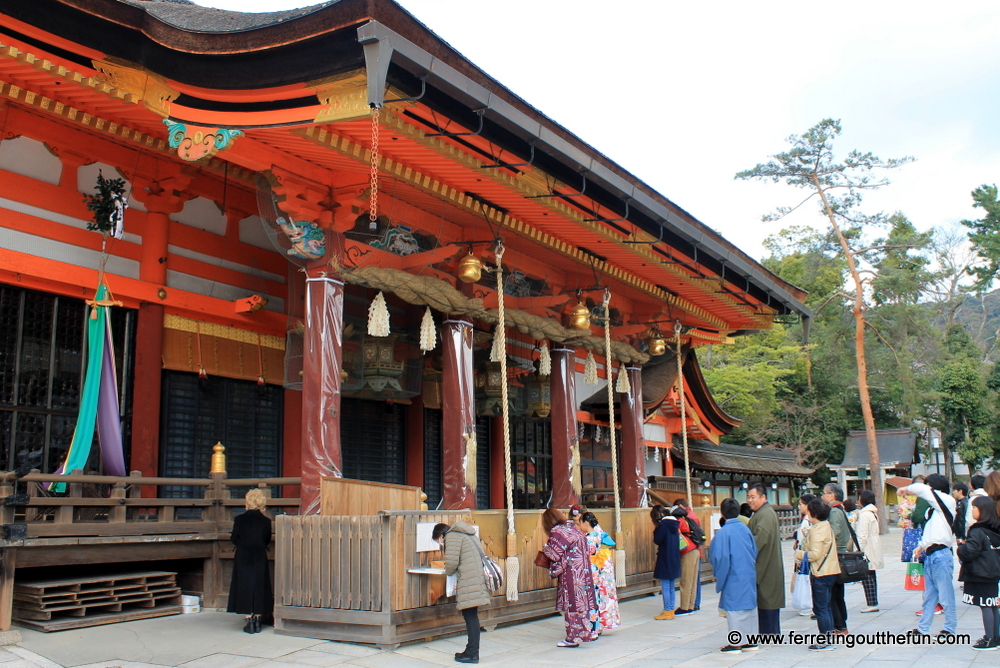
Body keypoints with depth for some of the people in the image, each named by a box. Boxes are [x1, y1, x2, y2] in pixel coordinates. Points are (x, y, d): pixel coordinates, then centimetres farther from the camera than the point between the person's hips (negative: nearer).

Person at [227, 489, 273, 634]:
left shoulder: (239, 520, -9)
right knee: (259, 587, 9)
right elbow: (267, 540, 4)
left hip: (243, 558, -1)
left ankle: (249, 622, 4)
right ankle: (257, 621, 11)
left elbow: (234, 540, -3)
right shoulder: (266, 521, -5)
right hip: (260, 558, 1)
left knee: (245, 586, 5)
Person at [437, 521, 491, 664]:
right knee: (471, 616, 13)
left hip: (470, 580, -9)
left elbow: (452, 561, -12)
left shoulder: (451, 536, -3)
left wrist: (448, 572, 8)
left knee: (470, 616, -4)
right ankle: (471, 650, 18)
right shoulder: (467, 534, 25)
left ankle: (472, 653, -1)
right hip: (478, 576, 9)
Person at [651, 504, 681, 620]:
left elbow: (657, 540, -16)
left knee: (665, 586, -3)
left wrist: (656, 529, -1)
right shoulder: (674, 523, 9)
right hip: (674, 559, 9)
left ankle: (667, 611, 0)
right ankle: (671, 610, 19)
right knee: (670, 586, 14)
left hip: (665, 559, -9)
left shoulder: (663, 525, -15)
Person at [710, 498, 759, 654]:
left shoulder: (723, 532, -15)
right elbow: (755, 552, 9)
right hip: (749, 575, 6)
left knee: (735, 608, 1)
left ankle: (735, 644, 6)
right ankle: (750, 640, 22)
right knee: (750, 606, 13)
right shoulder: (745, 529, 2)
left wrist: (719, 576, -4)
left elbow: (720, 557, -16)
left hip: (734, 578, -6)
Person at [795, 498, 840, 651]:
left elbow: (815, 554, -24)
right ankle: (829, 638, 22)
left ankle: (825, 641, 1)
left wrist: (800, 554, -9)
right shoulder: (827, 526, 12)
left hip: (821, 574, -10)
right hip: (831, 571, 10)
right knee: (826, 606, 16)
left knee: (820, 607, -3)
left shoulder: (816, 530, -17)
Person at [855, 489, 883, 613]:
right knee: (871, 576, 12)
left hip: (867, 550, -9)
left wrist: (859, 550, -16)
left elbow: (862, 535, -18)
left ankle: (872, 604, -7)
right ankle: (874, 603, 15)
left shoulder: (864, 514, -14)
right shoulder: (873, 512, 14)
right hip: (874, 549, 9)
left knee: (867, 576, -7)